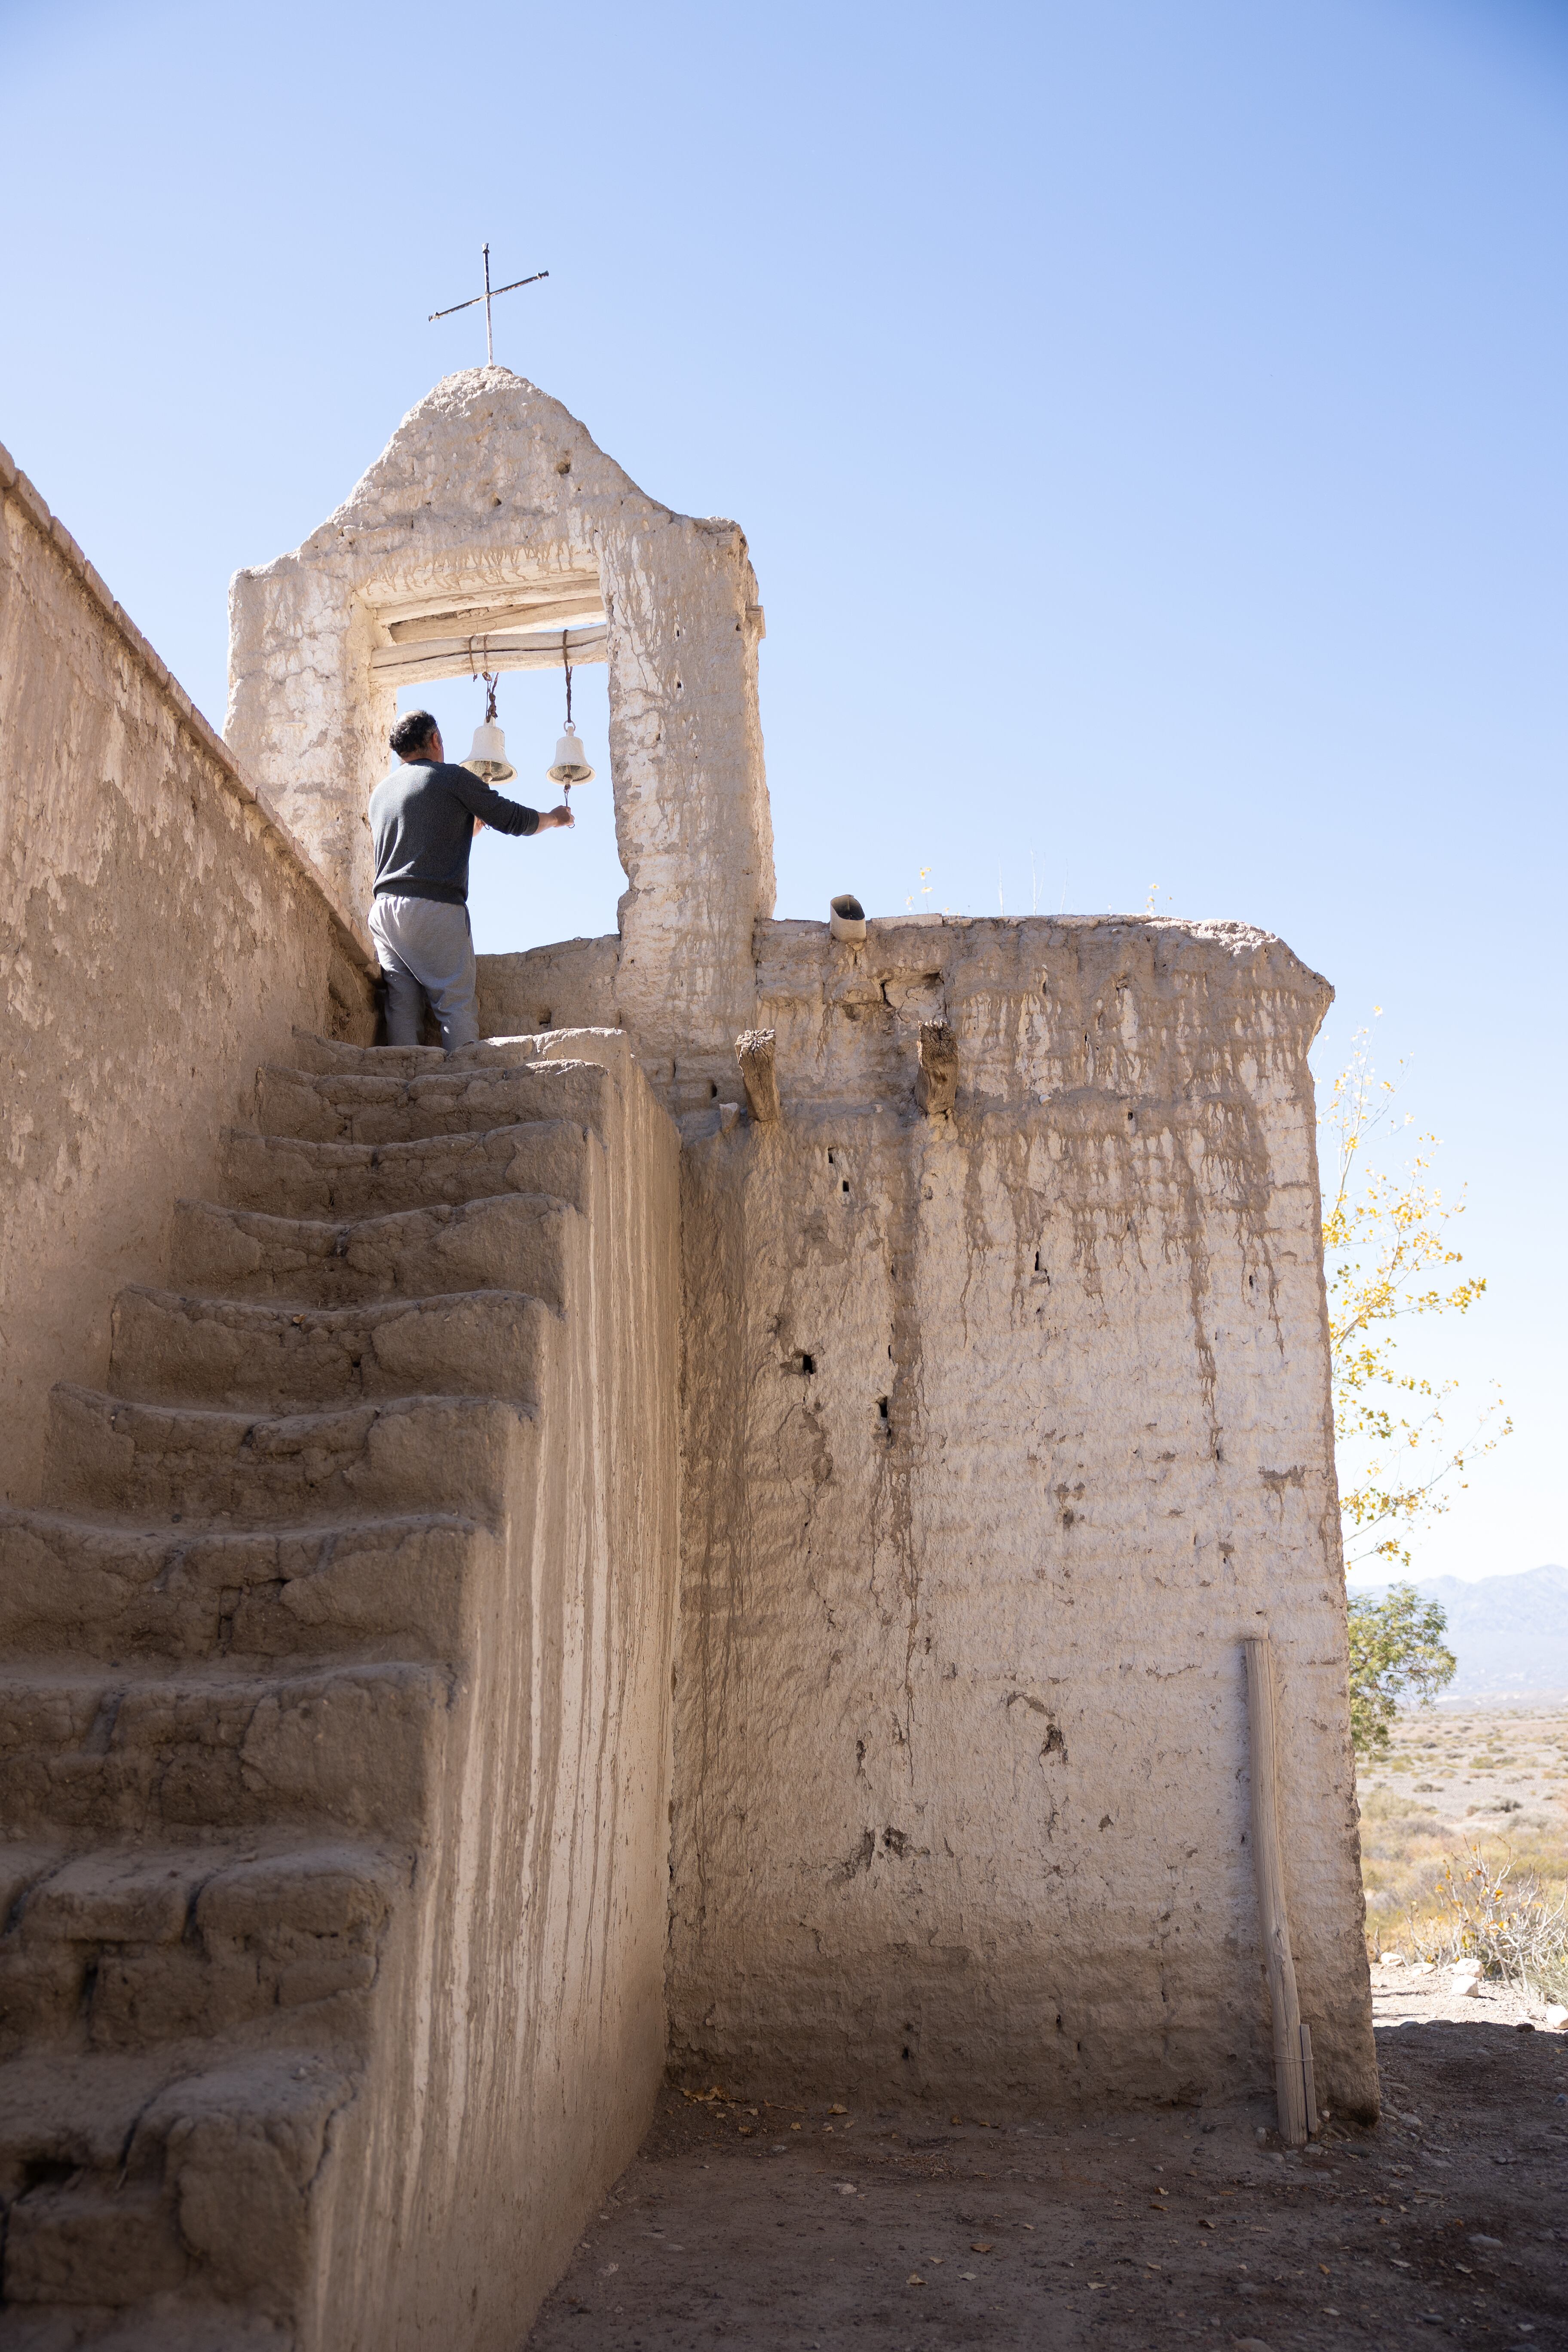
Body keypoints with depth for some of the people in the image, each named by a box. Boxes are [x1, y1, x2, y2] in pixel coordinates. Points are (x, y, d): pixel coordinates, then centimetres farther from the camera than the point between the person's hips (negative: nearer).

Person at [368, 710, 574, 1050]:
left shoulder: (380, 791, 22)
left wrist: (470, 825, 44)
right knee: (456, 1004, -7)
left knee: (401, 1007, 2)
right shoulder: (453, 777, 3)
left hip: (384, 908, 6)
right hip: (434, 907, -6)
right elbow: (513, 819, 6)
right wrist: (555, 817, 24)